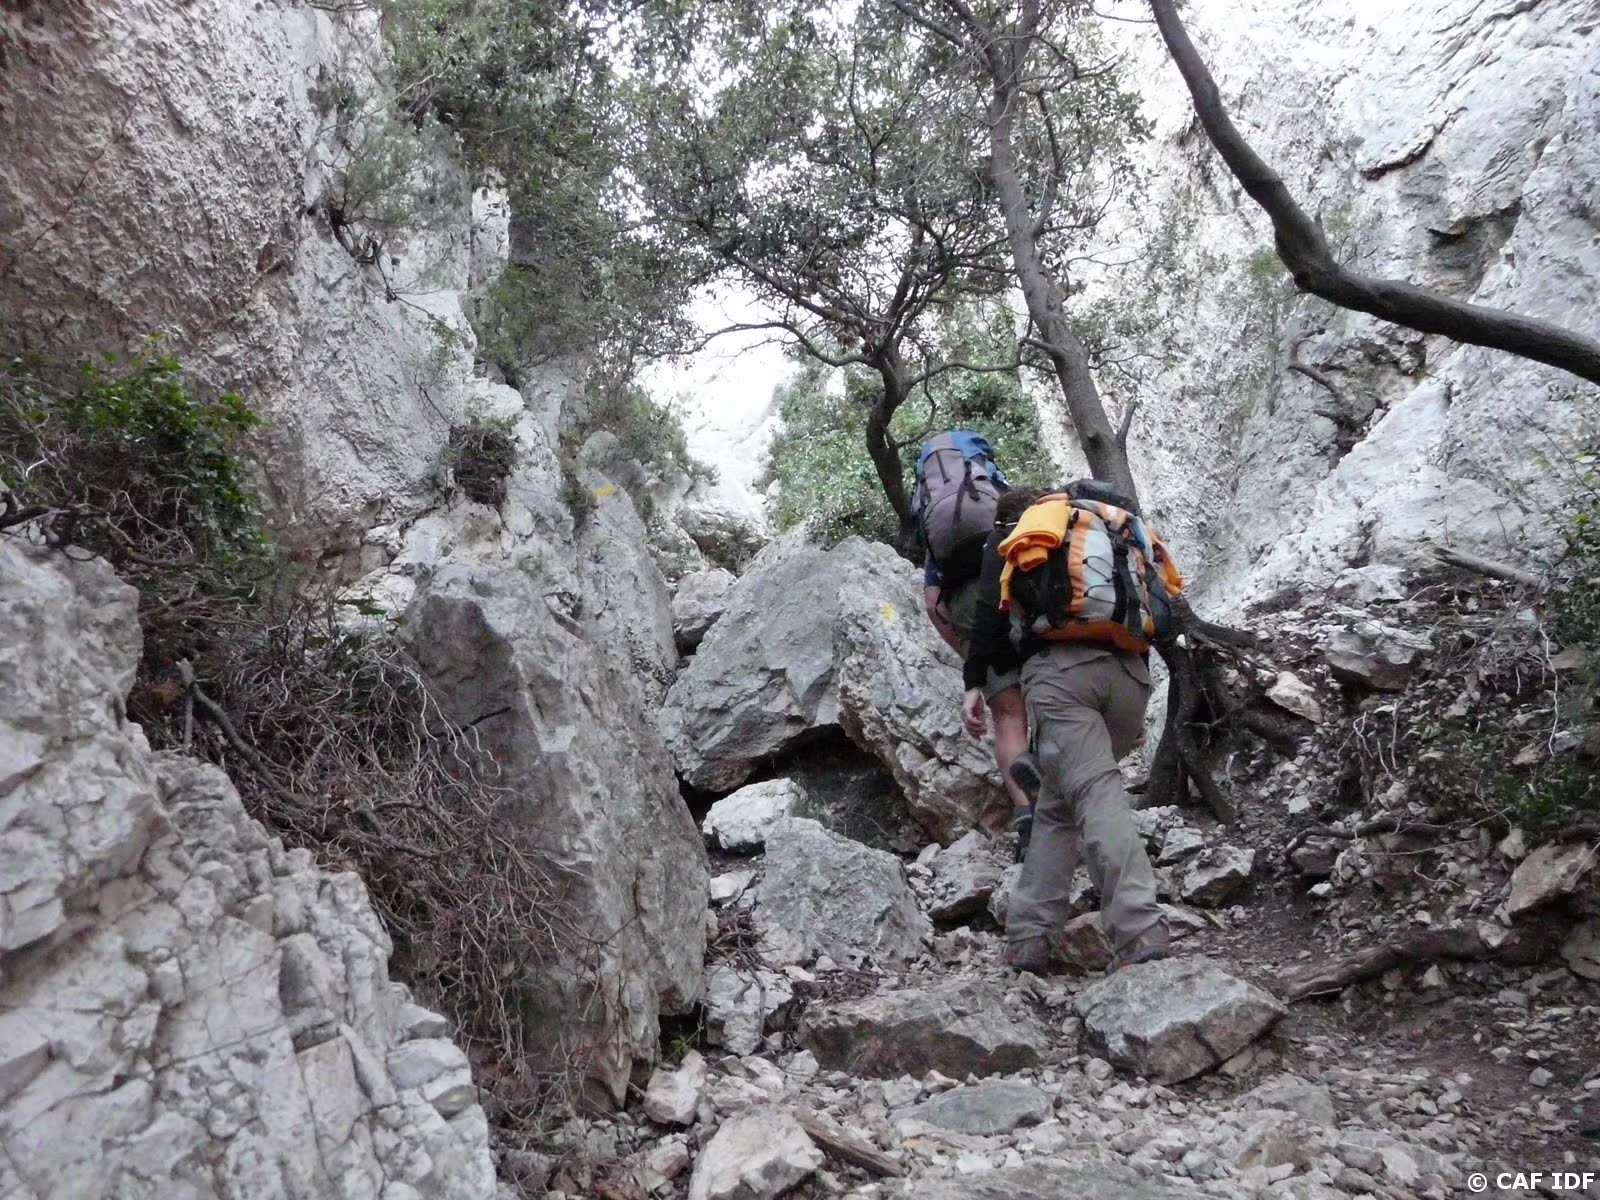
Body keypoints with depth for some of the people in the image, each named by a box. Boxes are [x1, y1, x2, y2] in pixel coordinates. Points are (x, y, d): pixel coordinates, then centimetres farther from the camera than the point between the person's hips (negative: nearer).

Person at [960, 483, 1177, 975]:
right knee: (1057, 804, 12)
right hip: (1130, 671, 5)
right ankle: (1032, 933, 4)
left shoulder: (1008, 537, 21)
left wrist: (975, 683, 4)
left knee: (1096, 792, -16)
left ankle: (1141, 931, -30)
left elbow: (991, 608, 3)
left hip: (1060, 667, -5)